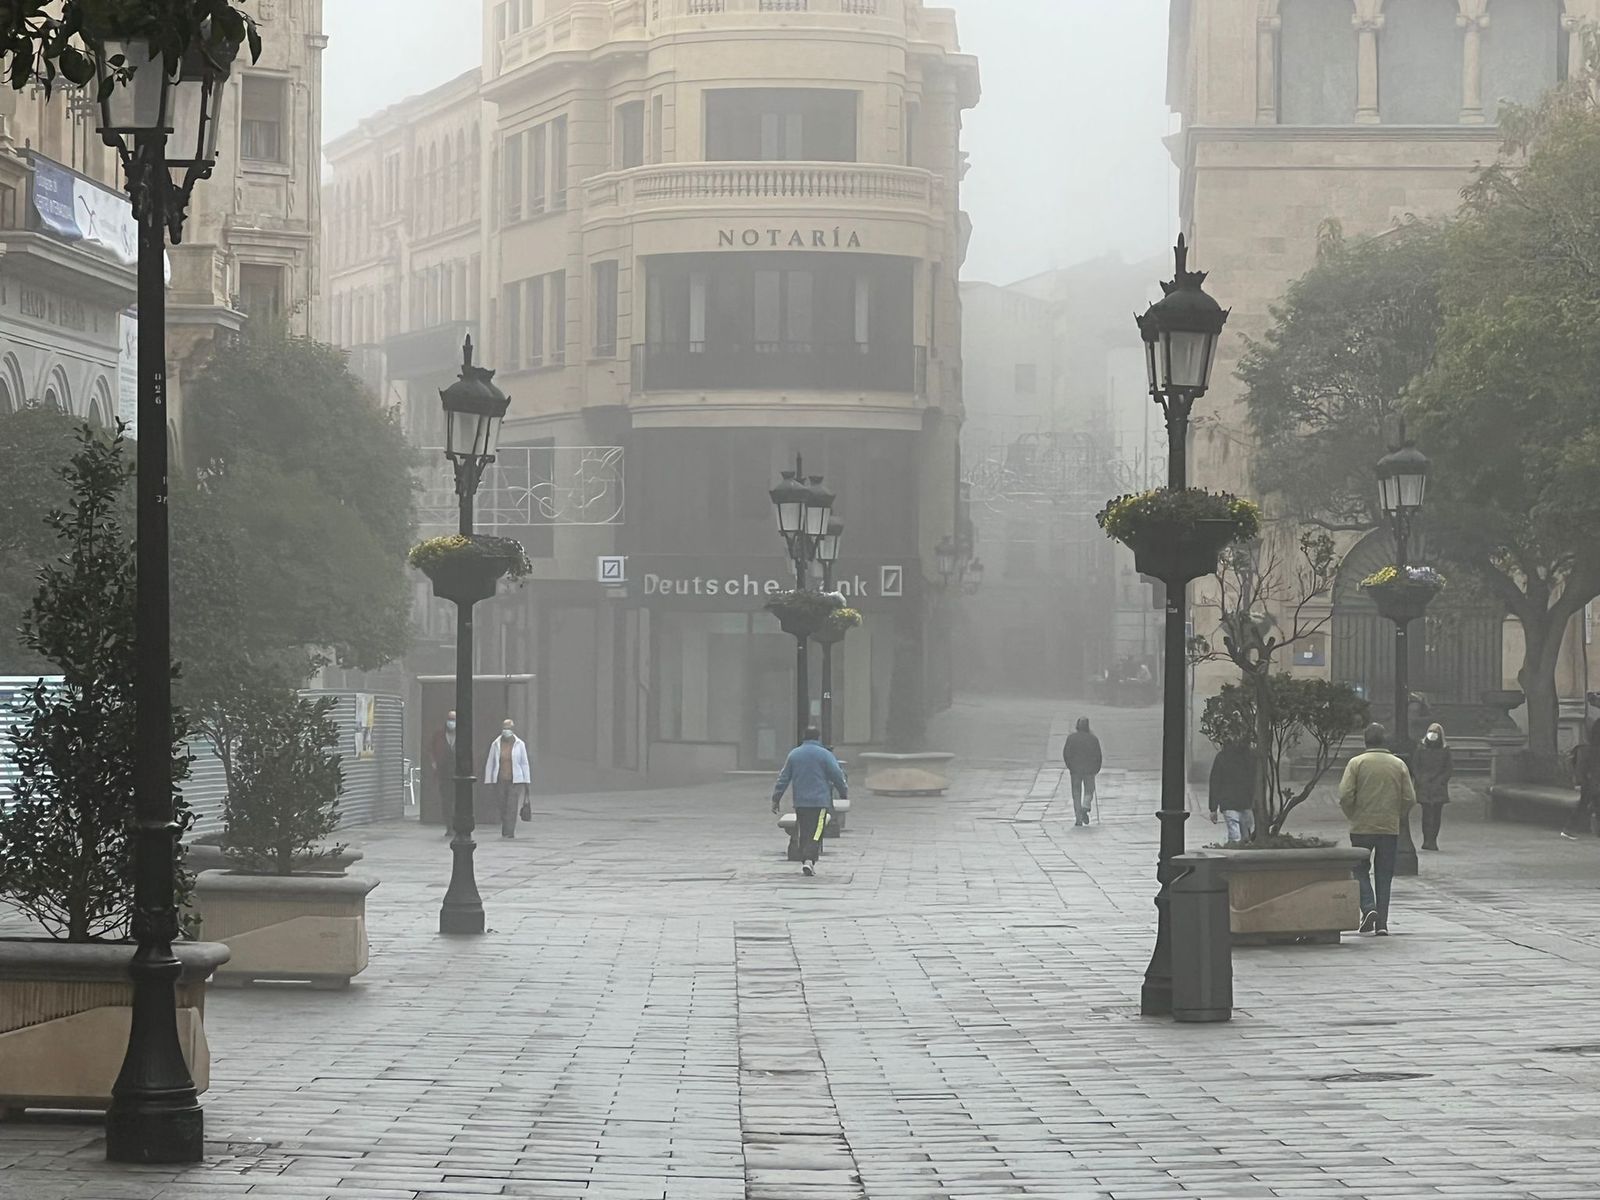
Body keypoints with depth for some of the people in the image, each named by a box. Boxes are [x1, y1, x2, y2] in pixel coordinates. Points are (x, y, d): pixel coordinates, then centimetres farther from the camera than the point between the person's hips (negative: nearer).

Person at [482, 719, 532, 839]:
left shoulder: (520, 744, 2)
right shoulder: (495, 745, 4)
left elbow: (525, 764, 6)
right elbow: (490, 764, 8)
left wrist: (526, 782, 3)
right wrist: (489, 782, 4)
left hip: (515, 780, -2)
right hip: (500, 781, 2)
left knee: (511, 806, -10)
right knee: (502, 808, 3)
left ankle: (509, 833, -14)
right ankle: (505, 832, 13)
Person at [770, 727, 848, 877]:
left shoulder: (793, 754, 8)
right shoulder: (825, 755, -4)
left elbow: (783, 778, 11)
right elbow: (837, 776, -1)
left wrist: (776, 799, 16)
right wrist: (844, 793, 15)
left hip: (800, 802, 4)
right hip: (820, 801, -4)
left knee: (803, 833, 13)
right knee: (816, 834, -7)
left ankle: (804, 860, 14)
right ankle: (809, 860, -24)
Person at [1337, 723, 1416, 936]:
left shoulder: (1357, 763, -5)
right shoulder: (1399, 765, 2)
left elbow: (1345, 795, -11)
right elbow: (1410, 798, 0)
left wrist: (1353, 816, 5)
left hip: (1362, 828, -2)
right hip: (1390, 829, 2)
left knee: (1361, 871, 11)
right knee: (1384, 876, 8)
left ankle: (1368, 907, -12)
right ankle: (1382, 924, 5)